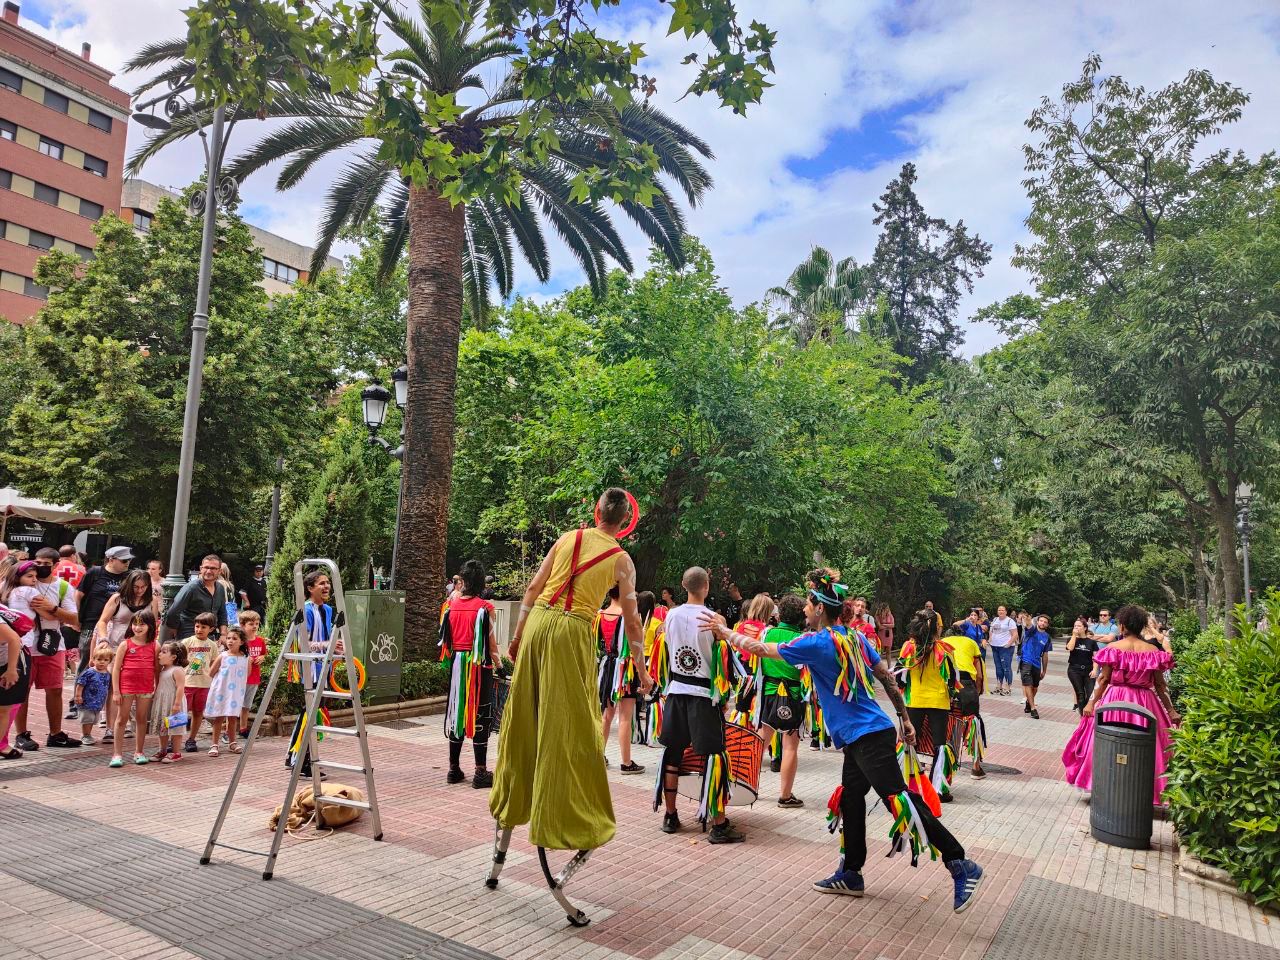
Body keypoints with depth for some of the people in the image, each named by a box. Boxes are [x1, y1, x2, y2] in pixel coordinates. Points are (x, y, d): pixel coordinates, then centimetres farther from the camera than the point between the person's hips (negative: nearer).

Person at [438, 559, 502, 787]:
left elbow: (445, 639, 5)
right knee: (480, 716, 2)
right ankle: (480, 772, 5)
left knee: (456, 712, 14)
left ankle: (454, 769, 21)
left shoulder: (452, 605, 2)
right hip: (479, 666, -5)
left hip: (456, 665, 5)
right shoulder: (485, 607, -11)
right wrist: (499, 662, 3)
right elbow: (491, 643, -10)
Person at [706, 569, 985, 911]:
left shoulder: (816, 643, -15)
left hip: (868, 738, -9)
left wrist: (725, 633, 6)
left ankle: (961, 866, -3)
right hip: (861, 738, 9)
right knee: (849, 801, 15)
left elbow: (763, 649, -7)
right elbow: (888, 678, 13)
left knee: (900, 801, -8)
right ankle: (850, 875, 25)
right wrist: (905, 719, 21)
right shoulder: (855, 637, 9)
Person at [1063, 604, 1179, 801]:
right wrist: (1171, 710, 9)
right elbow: (1160, 685, 0)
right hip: (1144, 703, 2)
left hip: (1115, 701, -1)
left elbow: (1103, 679, -7)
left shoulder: (1113, 648, -8)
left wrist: (1092, 702, 0)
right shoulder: (1152, 651, -2)